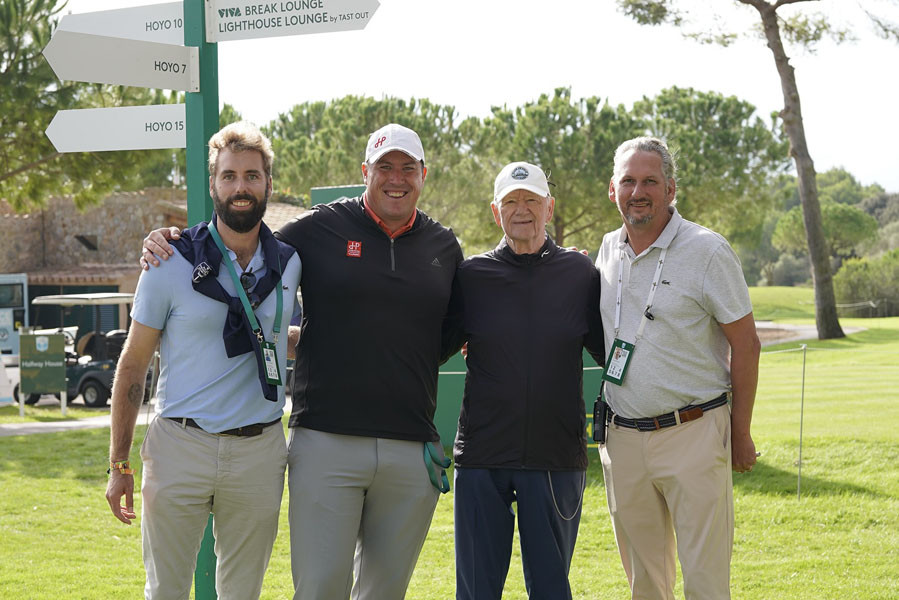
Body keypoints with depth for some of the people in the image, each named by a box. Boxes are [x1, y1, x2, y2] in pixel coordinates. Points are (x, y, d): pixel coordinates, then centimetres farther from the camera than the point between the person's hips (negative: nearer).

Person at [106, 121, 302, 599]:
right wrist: (119, 465, -1)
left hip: (259, 451, 3)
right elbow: (133, 366, 1)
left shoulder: (290, 264, 6)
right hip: (180, 447, -2)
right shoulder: (173, 264, -3)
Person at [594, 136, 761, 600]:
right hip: (622, 437, 5)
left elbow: (745, 345, -5)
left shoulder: (707, 252, -7)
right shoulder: (608, 250, 9)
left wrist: (740, 434, -5)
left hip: (693, 435, -5)